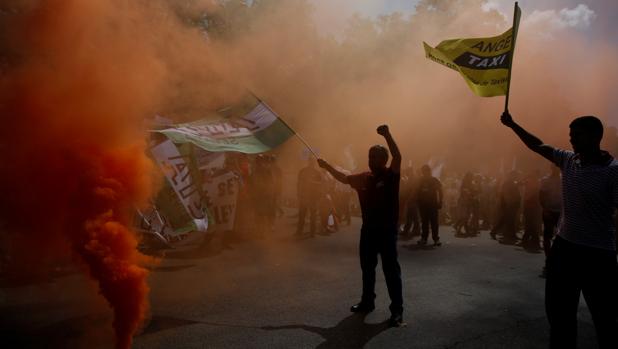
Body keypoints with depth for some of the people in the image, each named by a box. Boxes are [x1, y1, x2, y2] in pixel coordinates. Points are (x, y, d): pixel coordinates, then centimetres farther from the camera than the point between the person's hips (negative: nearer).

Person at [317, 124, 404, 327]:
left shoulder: (391, 175, -7)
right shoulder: (364, 178, 8)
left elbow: (397, 157, -24)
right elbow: (344, 178, 23)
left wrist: (387, 136, -34)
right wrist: (327, 166, 22)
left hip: (387, 230, -6)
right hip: (368, 229, 6)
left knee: (391, 269, -3)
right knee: (367, 268, 16)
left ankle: (397, 310, 4)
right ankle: (367, 302, 31)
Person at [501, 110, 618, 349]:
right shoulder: (569, 160, 3)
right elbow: (537, 146, 15)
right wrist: (512, 124, 16)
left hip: (597, 255, -6)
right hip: (564, 247, 7)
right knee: (558, 311, 18)